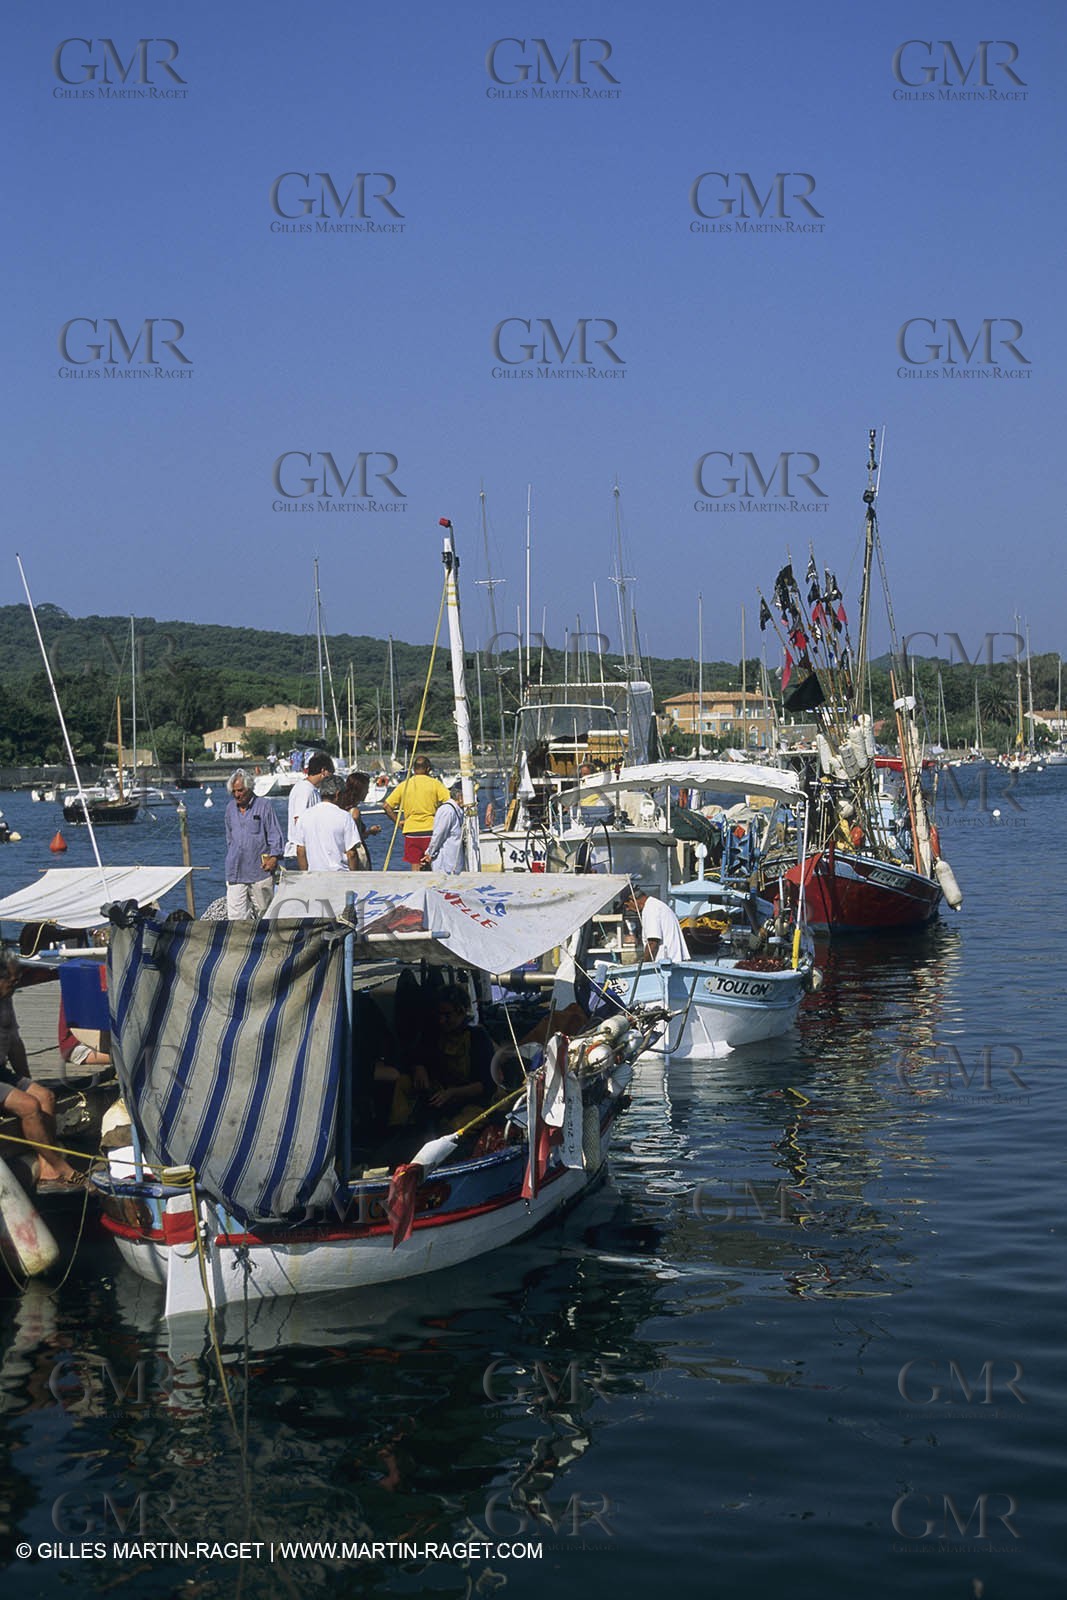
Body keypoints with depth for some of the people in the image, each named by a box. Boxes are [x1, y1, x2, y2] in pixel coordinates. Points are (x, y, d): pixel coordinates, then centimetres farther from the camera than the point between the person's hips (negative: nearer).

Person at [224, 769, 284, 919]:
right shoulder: (230, 808, 13)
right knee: (236, 914, -6)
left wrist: (274, 856, -13)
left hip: (260, 871, -3)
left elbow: (275, 834, -2)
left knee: (263, 911, 6)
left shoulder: (264, 806, -2)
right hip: (235, 872, 3)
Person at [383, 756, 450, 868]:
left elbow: (386, 805, 3)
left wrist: (398, 821, 9)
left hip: (411, 831, 2)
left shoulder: (403, 785, 6)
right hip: (431, 830, -2)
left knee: (415, 869, 4)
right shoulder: (435, 783, -1)